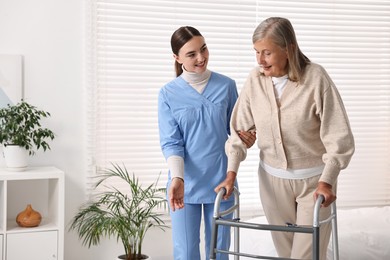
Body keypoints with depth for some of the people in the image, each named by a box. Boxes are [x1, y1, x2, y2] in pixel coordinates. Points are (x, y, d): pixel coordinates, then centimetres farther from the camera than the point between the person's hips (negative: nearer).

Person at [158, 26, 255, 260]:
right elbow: (171, 142, -8)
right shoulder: (168, 94, -4)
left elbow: (234, 127, 8)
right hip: (186, 183, -1)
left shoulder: (226, 86, -1)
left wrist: (245, 138, -15)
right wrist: (177, 177, -24)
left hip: (220, 181, 1)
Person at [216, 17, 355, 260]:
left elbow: (339, 135, -16)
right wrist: (231, 174, -5)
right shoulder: (255, 80, -7)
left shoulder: (315, 77, -19)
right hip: (272, 178, 4)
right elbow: (240, 129, 0)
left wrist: (326, 181, -20)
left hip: (313, 179, -3)